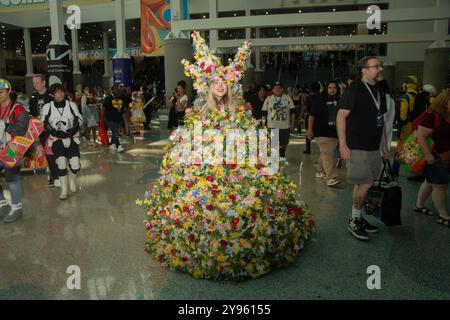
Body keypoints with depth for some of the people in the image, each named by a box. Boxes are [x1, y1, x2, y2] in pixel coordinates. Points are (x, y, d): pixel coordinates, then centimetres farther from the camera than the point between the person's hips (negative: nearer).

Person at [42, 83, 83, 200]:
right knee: (61, 162, -16)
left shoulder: (72, 105, 0)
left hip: (72, 137, 1)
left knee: (75, 165, -12)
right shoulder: (47, 107, -2)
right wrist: (56, 132, -13)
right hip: (56, 139, -1)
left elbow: (79, 120, 4)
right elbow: (45, 124, 1)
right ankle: (64, 189, 4)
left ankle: (72, 179, 24)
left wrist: (72, 131, -12)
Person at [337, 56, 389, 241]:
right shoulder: (355, 90, -11)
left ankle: (358, 217, 26)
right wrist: (343, 144, -20)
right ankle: (354, 220, 9)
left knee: (362, 184, 13)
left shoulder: (379, 92, 14)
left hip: (373, 147, 8)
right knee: (365, 183, -7)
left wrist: (384, 146, 19)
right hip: (356, 147, -8)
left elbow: (381, 121, 20)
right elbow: (341, 117, -14)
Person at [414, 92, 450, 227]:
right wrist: (428, 155, -29)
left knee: (430, 182, 20)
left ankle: (419, 206, 37)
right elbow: (420, 136, -24)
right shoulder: (432, 116, -19)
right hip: (434, 157, -8)